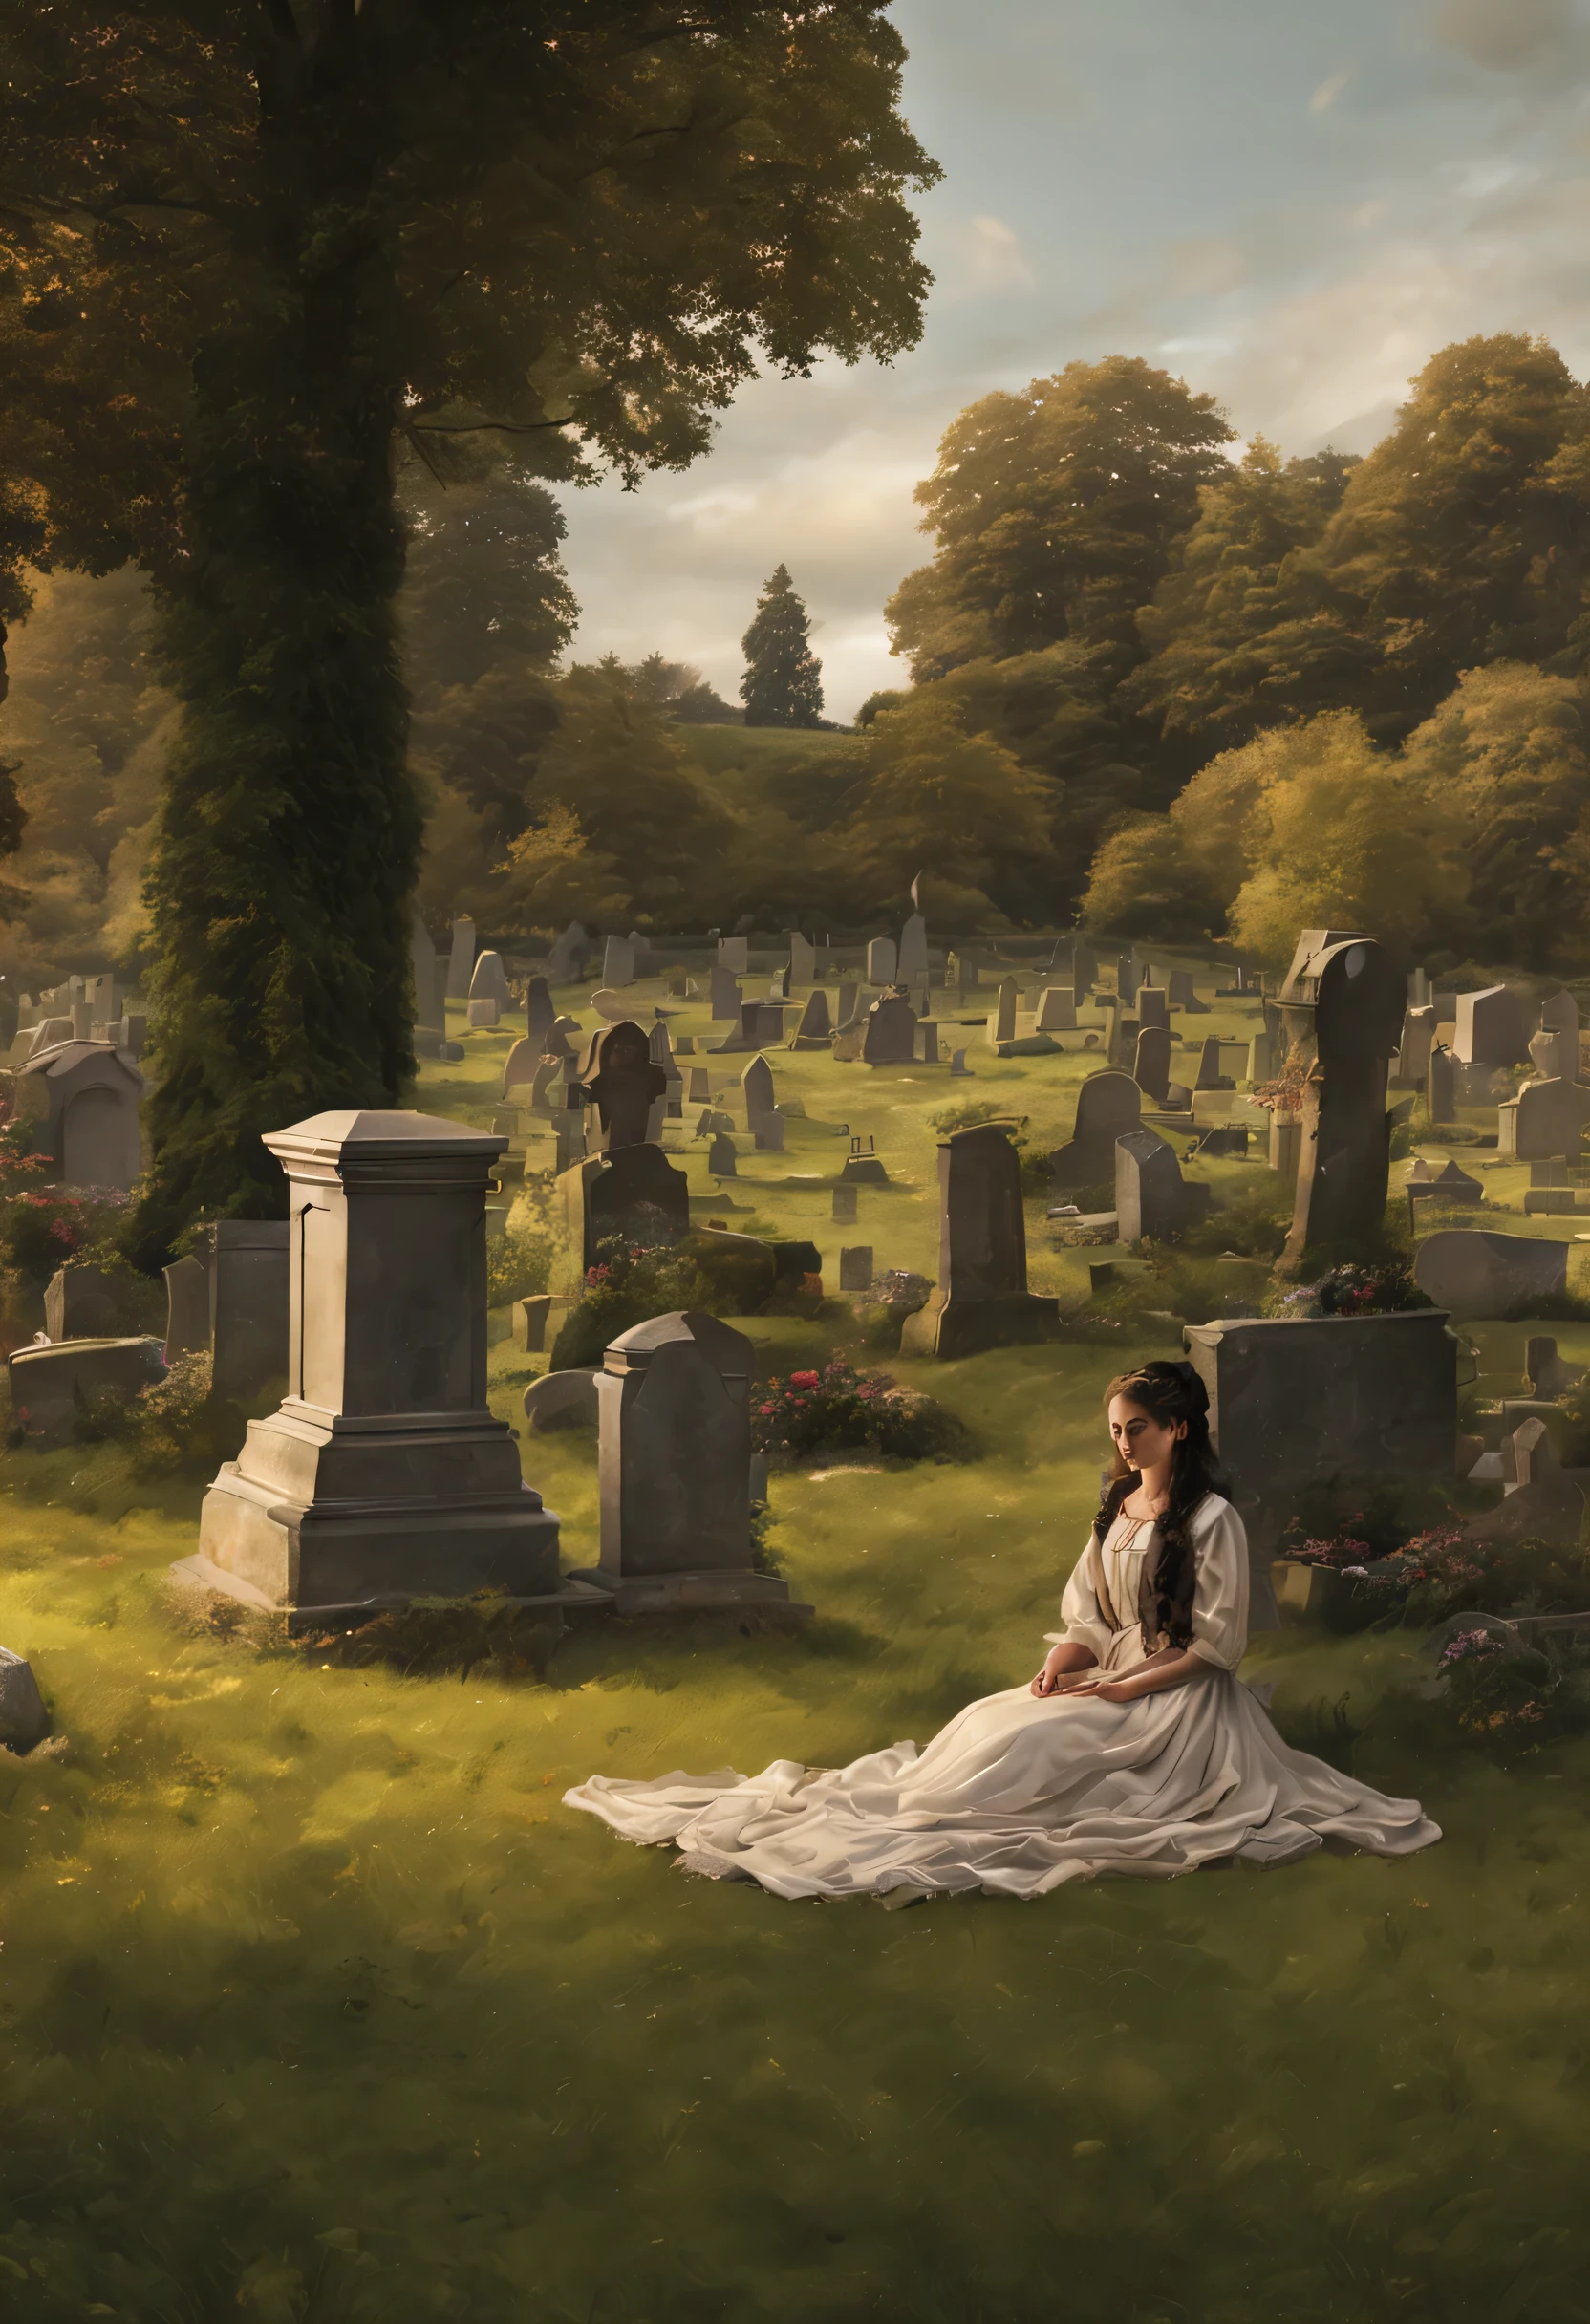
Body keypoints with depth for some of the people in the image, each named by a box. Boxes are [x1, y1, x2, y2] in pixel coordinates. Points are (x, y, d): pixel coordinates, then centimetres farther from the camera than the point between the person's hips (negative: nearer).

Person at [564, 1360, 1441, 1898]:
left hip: (1175, 1699, -7)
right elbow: (1089, 1613, 13)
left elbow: (1217, 1643, -13)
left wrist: (1123, 1689, -17)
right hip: (1108, 1677, 7)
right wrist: (1065, 1662, -9)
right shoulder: (1114, 1508, 12)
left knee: (1032, 1747, -25)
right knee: (985, 1726, -17)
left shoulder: (1211, 1520, -11)